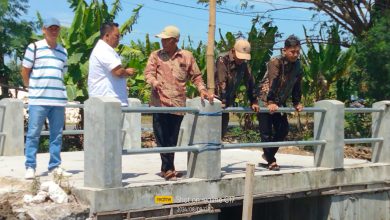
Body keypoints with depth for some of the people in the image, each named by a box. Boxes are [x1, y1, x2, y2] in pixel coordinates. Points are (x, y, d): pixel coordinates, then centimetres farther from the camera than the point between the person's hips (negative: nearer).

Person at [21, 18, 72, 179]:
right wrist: (32, 87, 9)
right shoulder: (34, 48, 1)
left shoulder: (63, 52, 16)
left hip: (59, 99, 5)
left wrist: (56, 89, 14)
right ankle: (30, 167, 3)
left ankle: (55, 166, 14)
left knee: (57, 134, 7)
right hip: (38, 99, -5)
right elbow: (25, 71, 4)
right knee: (33, 134, -2)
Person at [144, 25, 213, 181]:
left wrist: (202, 90, 1)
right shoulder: (156, 55, 9)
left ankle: (166, 169, 19)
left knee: (172, 139, 7)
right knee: (162, 138, -5)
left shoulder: (187, 56, 10)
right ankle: (168, 169, 1)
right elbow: (149, 73, -1)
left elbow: (196, 76, 15)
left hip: (178, 103, 1)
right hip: (160, 103, -1)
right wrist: (154, 82, -22)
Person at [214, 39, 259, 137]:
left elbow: (250, 83, 9)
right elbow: (221, 83, -23)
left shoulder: (244, 64, 4)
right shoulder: (223, 60, -17)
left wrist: (254, 102, 7)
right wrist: (222, 102, -27)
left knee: (223, 130, 8)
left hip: (227, 101, 7)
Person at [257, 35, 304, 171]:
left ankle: (268, 154, 24)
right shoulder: (275, 62, -20)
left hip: (280, 103, 7)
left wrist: (296, 103, 5)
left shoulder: (297, 65, 2)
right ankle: (271, 161, 3)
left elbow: (296, 85, 10)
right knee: (266, 132, -5)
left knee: (283, 130, 7)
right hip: (265, 101, -7)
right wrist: (271, 102, -36)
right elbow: (272, 82, -29)